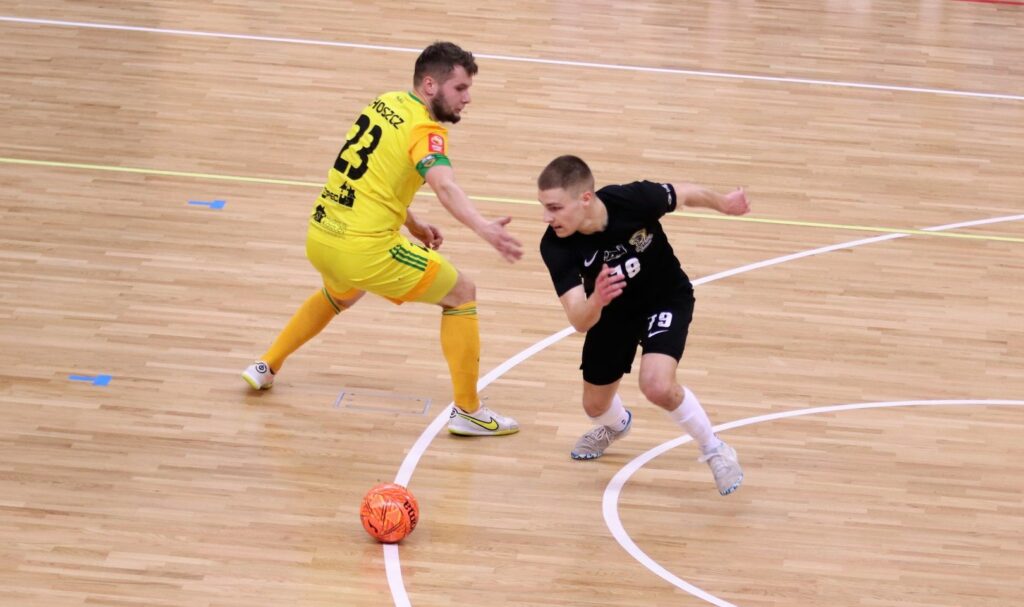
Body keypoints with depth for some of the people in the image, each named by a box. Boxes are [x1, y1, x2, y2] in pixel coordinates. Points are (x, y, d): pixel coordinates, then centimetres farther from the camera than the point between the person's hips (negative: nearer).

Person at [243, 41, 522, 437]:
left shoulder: (386, 103, 11)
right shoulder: (425, 131, -14)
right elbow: (444, 186, -35)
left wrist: (412, 224, 21)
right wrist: (483, 228, -49)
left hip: (319, 236, 8)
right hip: (364, 250, -8)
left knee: (340, 295, 41)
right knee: (461, 293, 6)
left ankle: (266, 366, 47)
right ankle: (468, 412, 6)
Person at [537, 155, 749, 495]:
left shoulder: (634, 200, -37)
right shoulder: (555, 246, -33)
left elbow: (684, 194, -13)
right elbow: (580, 322, -38)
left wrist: (723, 204, 7)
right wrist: (596, 301, -62)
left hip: (666, 298, -3)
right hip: (612, 313, 3)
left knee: (658, 386, -27)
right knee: (595, 406, 17)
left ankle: (715, 451, 0)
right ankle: (617, 424, 56)